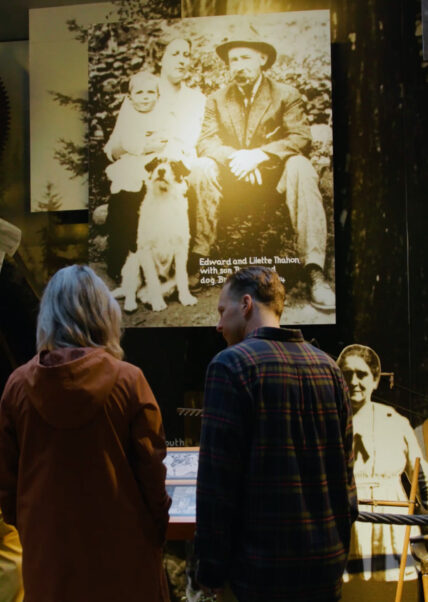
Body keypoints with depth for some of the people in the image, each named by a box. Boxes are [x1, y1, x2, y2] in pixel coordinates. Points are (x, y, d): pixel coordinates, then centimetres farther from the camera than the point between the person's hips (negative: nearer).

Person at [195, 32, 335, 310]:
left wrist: (259, 154, -25)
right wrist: (234, 156, -22)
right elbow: (205, 142, 0)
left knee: (300, 166, -33)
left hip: (274, 182, -1)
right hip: (234, 188, 2)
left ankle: (315, 269, -39)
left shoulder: (287, 95, 5)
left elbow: (301, 138, -10)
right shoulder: (217, 100, 13)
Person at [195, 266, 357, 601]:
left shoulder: (231, 365, -15)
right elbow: (344, 467, 8)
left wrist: (211, 569, -8)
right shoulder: (328, 366, 3)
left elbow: (216, 480, -17)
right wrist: (340, 541, 17)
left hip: (262, 571, -5)